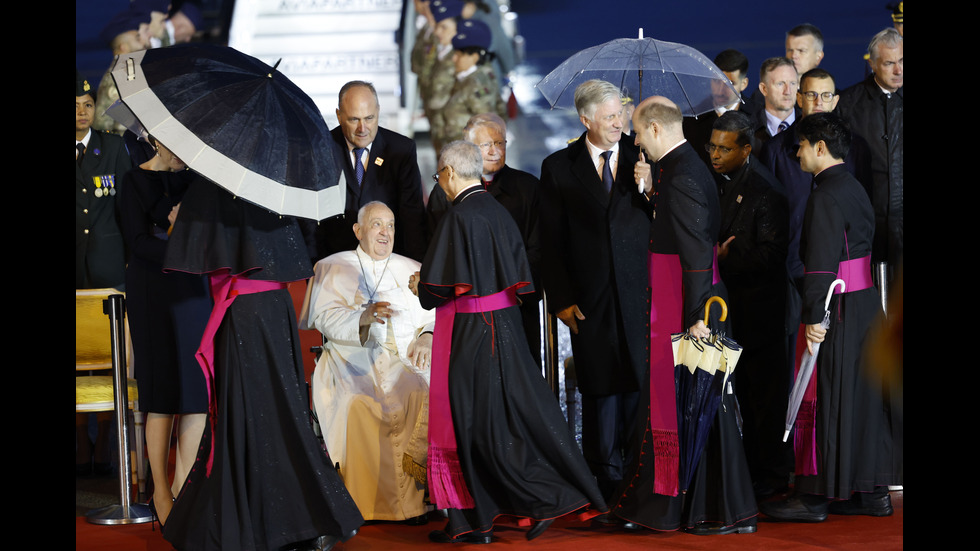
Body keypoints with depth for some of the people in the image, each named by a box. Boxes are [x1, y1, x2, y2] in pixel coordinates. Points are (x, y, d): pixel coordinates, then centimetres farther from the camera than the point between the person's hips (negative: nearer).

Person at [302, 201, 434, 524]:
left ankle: (416, 495, -27)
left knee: (425, 393, -31)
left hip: (404, 357, 2)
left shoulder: (412, 270, 22)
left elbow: (435, 315, 12)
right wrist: (363, 317, -19)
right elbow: (326, 319, 1)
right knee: (357, 402, -34)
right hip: (352, 355, -2)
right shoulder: (333, 268, 15)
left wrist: (426, 337, -11)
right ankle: (362, 500, -30)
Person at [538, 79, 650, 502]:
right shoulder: (559, 167, 6)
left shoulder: (642, 158, 7)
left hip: (642, 293, 0)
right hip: (591, 299, 0)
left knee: (641, 385, -2)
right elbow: (552, 241, 6)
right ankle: (608, 483, 11)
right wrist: (561, 299, -1)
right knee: (600, 389, 3)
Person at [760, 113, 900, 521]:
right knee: (863, 397, 13)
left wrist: (814, 317, -21)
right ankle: (872, 491, 18)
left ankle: (816, 496, 4)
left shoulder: (826, 196, -16)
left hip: (839, 312, -9)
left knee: (826, 399, -2)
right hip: (867, 305, 9)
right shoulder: (855, 188, 12)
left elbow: (821, 263, -21)